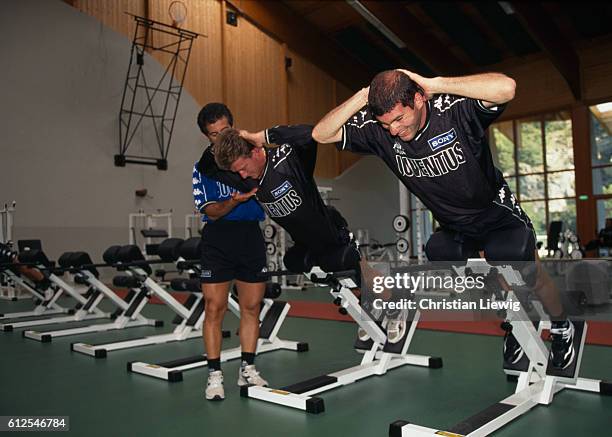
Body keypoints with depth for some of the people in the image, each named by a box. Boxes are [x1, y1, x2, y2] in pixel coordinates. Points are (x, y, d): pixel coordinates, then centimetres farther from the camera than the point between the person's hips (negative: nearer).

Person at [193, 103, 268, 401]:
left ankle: (247, 368, 21)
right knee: (215, 307, -3)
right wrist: (233, 202, -25)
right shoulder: (203, 166, 3)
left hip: (252, 234, 2)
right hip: (218, 239, -2)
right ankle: (215, 375, 9)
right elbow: (210, 211, -6)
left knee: (252, 306, 6)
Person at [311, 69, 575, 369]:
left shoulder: (454, 109, -31)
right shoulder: (377, 130, -19)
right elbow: (321, 134, -21)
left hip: (498, 214, -4)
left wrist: (435, 84, -44)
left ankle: (561, 329, 39)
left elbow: (506, 87, -49)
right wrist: (363, 97, -32)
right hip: (453, 227, 4)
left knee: (531, 275, 2)